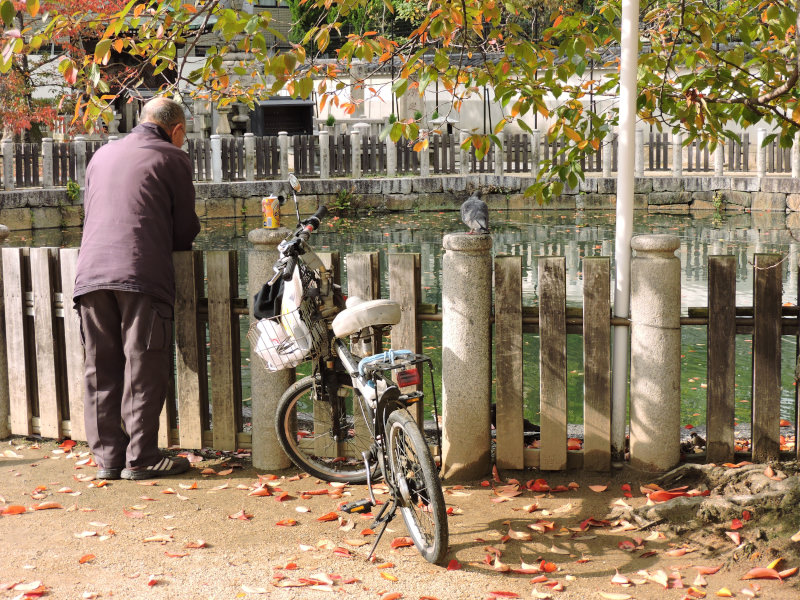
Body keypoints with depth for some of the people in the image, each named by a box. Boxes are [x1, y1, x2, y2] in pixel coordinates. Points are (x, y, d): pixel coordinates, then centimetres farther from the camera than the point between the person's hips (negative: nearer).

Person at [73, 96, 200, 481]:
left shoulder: (101, 156, 23)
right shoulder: (171, 158, 6)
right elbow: (186, 227, 5)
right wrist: (179, 245, 27)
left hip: (90, 274, 5)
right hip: (142, 275, -5)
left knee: (101, 370, 9)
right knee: (144, 369, 0)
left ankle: (107, 457, 12)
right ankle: (140, 458, 1)